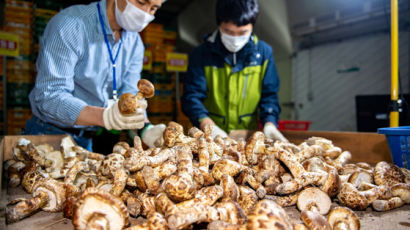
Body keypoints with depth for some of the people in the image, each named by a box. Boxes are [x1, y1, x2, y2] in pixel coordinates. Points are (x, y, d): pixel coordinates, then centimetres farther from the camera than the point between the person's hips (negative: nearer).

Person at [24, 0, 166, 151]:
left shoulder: (134, 44, 2)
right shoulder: (70, 24, -19)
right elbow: (49, 98, -25)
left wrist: (147, 129, -24)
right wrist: (106, 117, -40)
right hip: (49, 134, -5)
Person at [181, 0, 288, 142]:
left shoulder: (264, 52, 5)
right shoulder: (201, 54, -1)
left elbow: (269, 94, 7)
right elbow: (192, 95, -7)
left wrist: (269, 123, -12)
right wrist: (208, 125, -24)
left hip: (248, 135, 2)